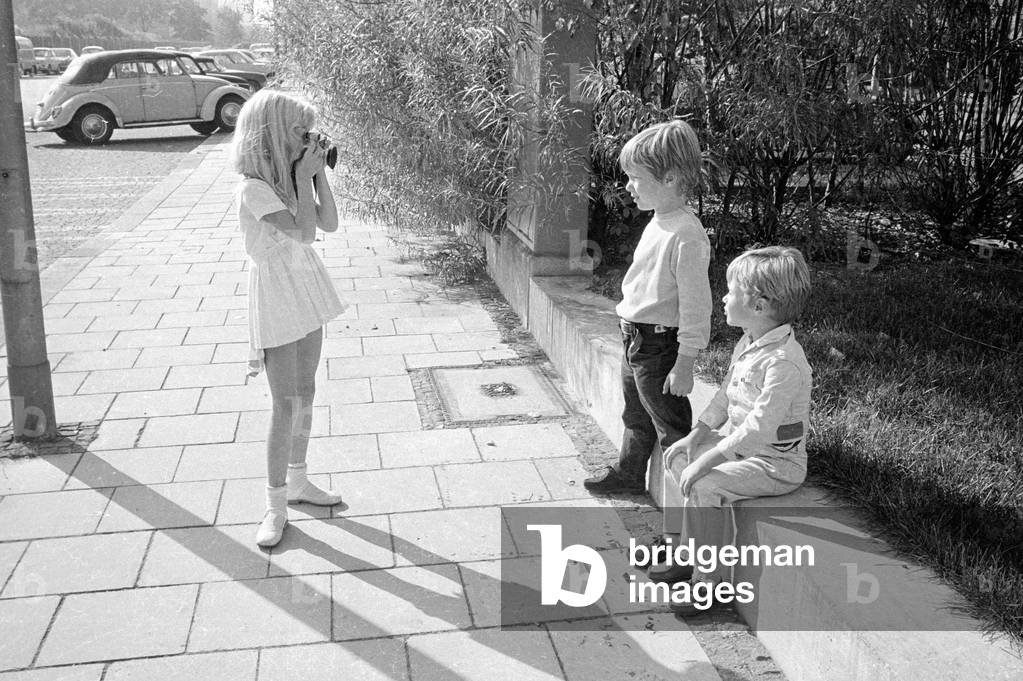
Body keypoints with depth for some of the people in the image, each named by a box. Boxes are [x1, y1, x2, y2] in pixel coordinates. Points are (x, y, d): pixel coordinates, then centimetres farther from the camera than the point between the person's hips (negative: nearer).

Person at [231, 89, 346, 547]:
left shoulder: (291, 178, 5)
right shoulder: (254, 188, -20)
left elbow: (329, 223, 3)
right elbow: (303, 231, -26)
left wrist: (318, 174, -5)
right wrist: (304, 176, -20)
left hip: (306, 294, 8)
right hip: (277, 300, -8)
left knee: (305, 394, 15)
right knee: (286, 406, -4)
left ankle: (297, 481, 31)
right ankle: (276, 506, 8)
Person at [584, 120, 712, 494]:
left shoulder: (686, 236, -24)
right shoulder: (658, 223, 6)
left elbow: (695, 308, -23)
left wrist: (684, 364, -20)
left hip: (659, 345, -10)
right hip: (635, 339, 10)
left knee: (671, 425, 4)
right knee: (636, 416, 26)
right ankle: (629, 473, 44)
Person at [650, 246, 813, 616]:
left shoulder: (783, 362, -28)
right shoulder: (748, 344, 4)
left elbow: (759, 428, -31)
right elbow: (724, 398, 14)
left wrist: (707, 460, -27)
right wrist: (694, 437, 6)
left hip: (775, 462, -10)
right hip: (739, 444, 10)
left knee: (703, 486, -25)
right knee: (677, 459, 12)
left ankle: (707, 578, -9)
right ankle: (679, 550, 22)